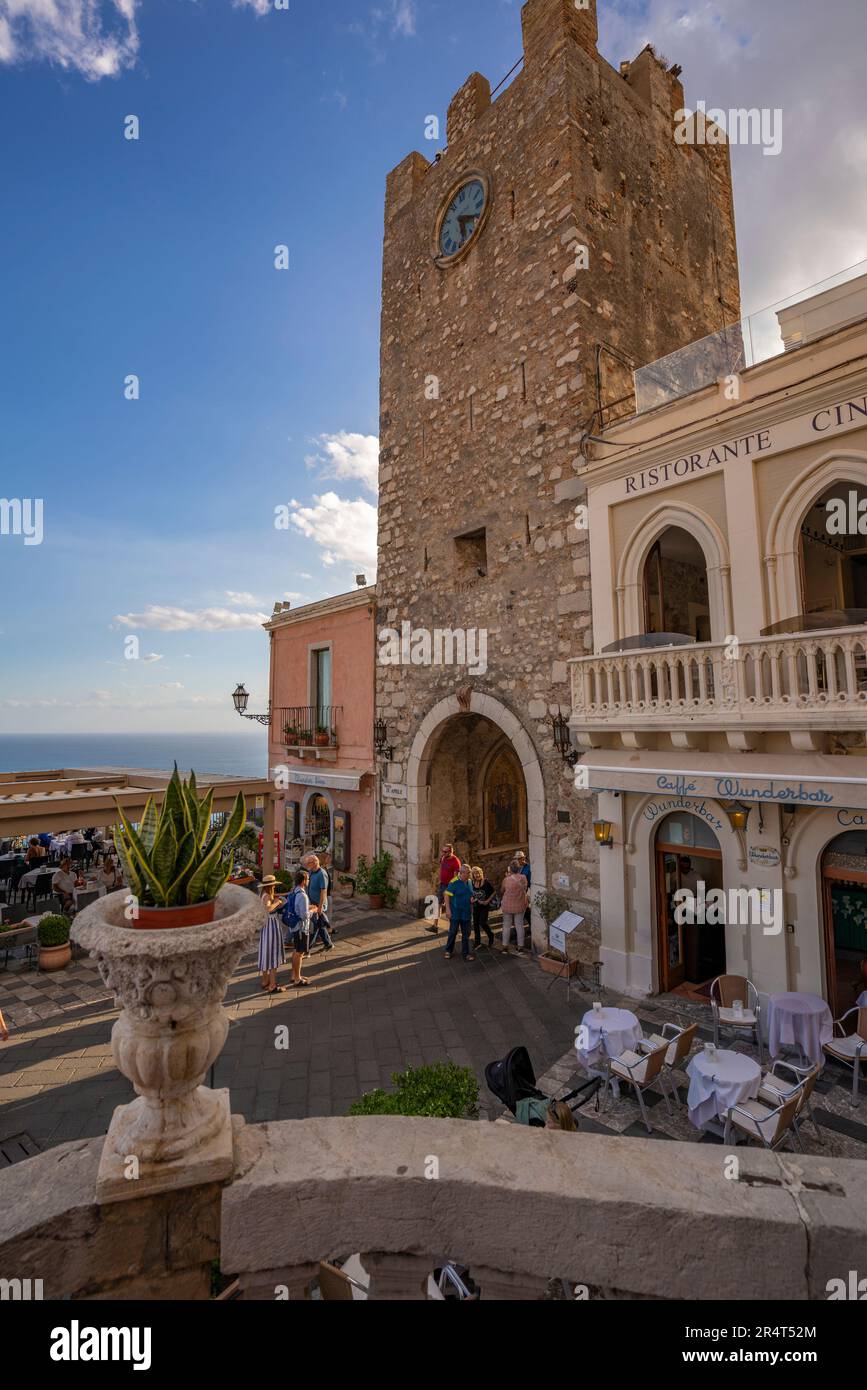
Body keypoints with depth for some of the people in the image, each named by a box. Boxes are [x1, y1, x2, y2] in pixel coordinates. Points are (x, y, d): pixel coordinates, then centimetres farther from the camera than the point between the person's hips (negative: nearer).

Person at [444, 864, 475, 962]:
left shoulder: (469, 882, 4)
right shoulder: (454, 882, -17)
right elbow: (447, 895, -16)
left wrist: (472, 899, -1)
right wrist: (448, 909, -19)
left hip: (466, 913, 6)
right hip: (455, 913, -6)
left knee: (466, 933, 11)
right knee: (453, 932, 6)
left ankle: (465, 953, 22)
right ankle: (448, 951, 24)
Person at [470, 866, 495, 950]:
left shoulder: (486, 882, -14)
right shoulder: (472, 883, -2)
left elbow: (493, 892, -4)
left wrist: (488, 901, -11)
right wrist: (472, 899, -4)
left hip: (485, 906, -5)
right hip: (475, 906, 5)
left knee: (483, 923, -10)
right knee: (475, 924, 9)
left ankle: (491, 935, 20)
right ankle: (477, 942, 23)